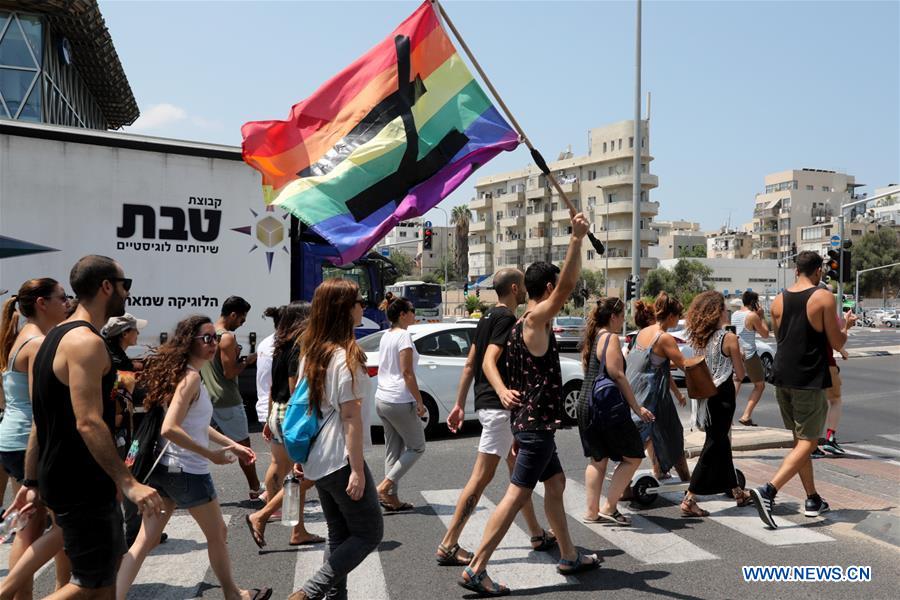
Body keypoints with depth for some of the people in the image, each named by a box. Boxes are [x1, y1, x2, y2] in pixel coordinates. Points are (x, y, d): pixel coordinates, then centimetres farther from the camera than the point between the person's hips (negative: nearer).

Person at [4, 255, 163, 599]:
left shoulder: (56, 337, 13)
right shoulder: (86, 341, -19)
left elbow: (41, 420, 15)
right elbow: (88, 423, -27)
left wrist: (33, 482, 19)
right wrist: (128, 482, -28)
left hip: (62, 477, 10)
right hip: (82, 486, -10)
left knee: (111, 558, 21)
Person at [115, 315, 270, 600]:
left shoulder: (180, 372, 11)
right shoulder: (190, 377, -19)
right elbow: (170, 429, -29)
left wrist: (232, 445, 16)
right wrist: (212, 455, -22)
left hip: (164, 468, 8)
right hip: (188, 471, -8)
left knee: (145, 541, 9)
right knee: (217, 534, 14)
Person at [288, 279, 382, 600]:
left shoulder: (311, 351, 8)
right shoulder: (346, 355, -17)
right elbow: (351, 417, -19)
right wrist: (358, 468, -17)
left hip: (317, 461, 9)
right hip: (340, 461, -9)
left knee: (339, 535, 17)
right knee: (369, 533, 4)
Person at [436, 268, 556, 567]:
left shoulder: (488, 317, 15)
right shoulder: (506, 318, -13)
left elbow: (469, 365, 16)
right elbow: (489, 362, -25)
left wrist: (459, 404, 18)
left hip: (488, 404, 11)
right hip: (498, 407, -11)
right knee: (481, 477, -7)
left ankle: (538, 535, 30)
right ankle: (448, 546, -3)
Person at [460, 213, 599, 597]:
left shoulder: (523, 325, 13)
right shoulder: (536, 319, -15)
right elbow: (568, 285, -28)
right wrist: (577, 239, -27)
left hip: (529, 419, 10)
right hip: (536, 422, -10)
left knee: (556, 484, 19)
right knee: (516, 495, -7)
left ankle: (569, 557, 32)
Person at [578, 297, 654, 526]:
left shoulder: (592, 338, 14)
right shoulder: (610, 338, -11)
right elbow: (618, 376, -16)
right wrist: (637, 408, -11)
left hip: (586, 405, 9)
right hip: (608, 408, -9)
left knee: (597, 460, 15)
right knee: (633, 457, 4)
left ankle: (591, 512, 17)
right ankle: (608, 508, 3)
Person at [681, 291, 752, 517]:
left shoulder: (700, 338, 4)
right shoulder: (729, 338, -13)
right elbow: (740, 375, -8)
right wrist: (739, 356, 10)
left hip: (705, 395, 7)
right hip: (722, 396, -7)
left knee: (721, 443, 18)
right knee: (714, 446, -2)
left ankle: (737, 492, 34)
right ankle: (689, 500, -5)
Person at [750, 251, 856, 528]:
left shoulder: (778, 300, 6)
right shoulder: (824, 298, -10)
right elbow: (837, 343, -7)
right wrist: (846, 325, 14)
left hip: (783, 377, 6)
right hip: (809, 380, -6)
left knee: (799, 439, 18)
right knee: (807, 443, -1)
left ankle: (813, 500, 26)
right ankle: (768, 491, -17)